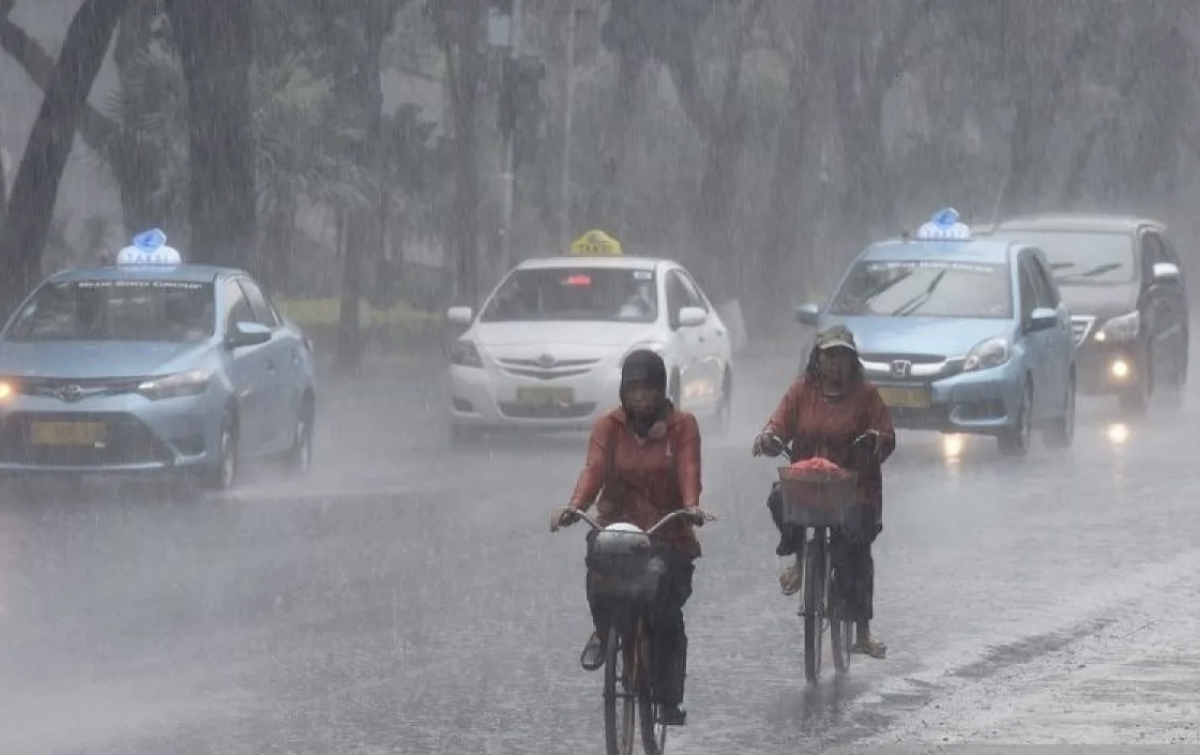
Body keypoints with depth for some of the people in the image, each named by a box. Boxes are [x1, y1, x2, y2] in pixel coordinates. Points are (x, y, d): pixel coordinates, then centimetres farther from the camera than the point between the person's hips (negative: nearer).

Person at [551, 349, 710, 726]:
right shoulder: (608, 426, 3)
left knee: (668, 617, -10)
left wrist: (692, 506, -35)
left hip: (668, 533, 0)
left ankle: (669, 699, 5)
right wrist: (574, 507, -32)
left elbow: (688, 470, -14)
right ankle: (604, 634, 1)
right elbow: (594, 469, -12)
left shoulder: (682, 425, 1)